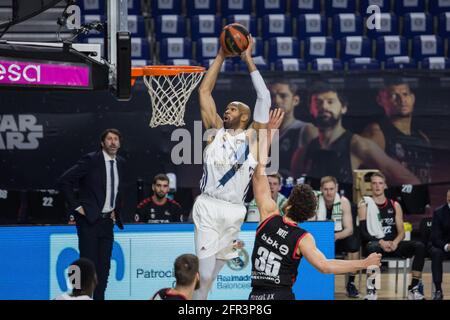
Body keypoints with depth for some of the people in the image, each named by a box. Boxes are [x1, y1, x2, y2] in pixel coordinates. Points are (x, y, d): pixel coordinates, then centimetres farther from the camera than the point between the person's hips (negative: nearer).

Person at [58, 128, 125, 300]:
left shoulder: (120, 162, 9)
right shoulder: (91, 160, -11)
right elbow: (64, 181, -12)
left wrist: (116, 209, 14)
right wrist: (76, 206, -12)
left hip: (107, 221, 6)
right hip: (89, 220, -6)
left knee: (104, 266, 5)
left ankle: (99, 297, 10)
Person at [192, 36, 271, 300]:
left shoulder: (252, 137, 8)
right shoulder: (216, 131, 14)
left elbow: (264, 97, 1)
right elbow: (205, 91, 15)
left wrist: (248, 59, 3)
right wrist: (221, 56, 12)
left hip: (234, 211, 0)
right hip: (208, 207, 0)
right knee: (205, 275, -9)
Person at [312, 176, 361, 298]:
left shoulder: (343, 202, -13)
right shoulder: (315, 201, -13)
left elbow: (349, 229, -17)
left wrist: (336, 236, -38)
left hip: (339, 237, 0)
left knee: (353, 242, -30)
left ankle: (351, 283, -16)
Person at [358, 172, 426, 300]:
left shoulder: (395, 206, 14)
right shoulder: (365, 205, 4)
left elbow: (401, 232, 9)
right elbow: (363, 232, -5)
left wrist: (395, 242, -14)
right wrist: (380, 242, -21)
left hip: (392, 244, 4)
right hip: (374, 243, -4)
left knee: (419, 246, -23)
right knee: (373, 247, -42)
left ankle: (414, 288, -25)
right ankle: (371, 290, -37)